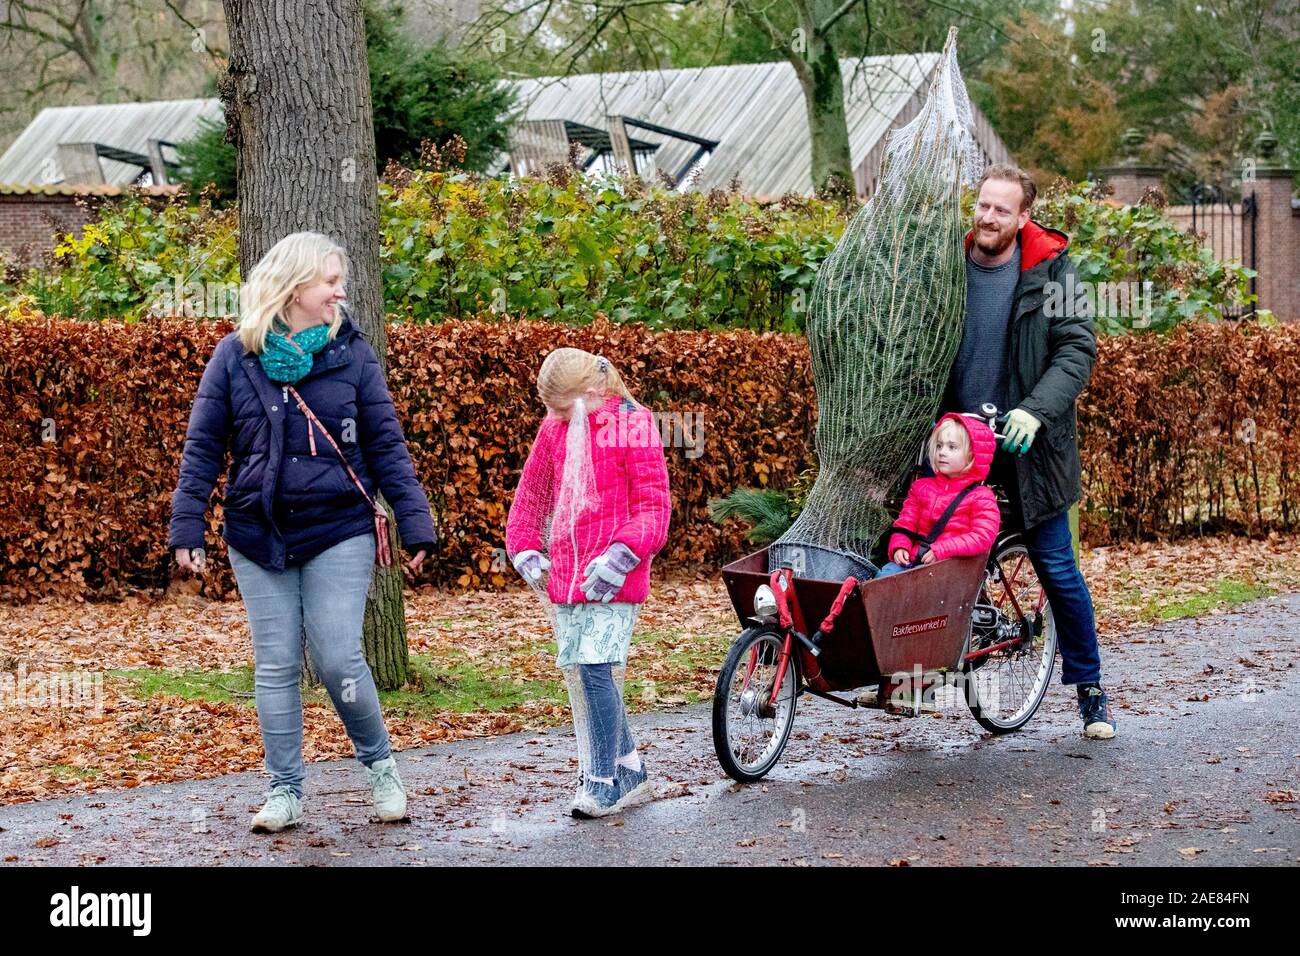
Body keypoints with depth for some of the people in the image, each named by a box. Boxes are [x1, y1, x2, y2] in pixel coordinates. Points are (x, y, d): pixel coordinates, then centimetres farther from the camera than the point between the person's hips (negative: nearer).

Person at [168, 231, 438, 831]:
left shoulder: (352, 354, 0)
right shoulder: (235, 356, 0)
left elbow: (386, 447, 2)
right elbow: (203, 447, 4)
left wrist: (416, 526, -2)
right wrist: (186, 527, -2)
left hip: (339, 535, -1)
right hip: (258, 537, 1)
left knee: (338, 660, -7)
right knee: (275, 666, 6)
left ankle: (379, 766, 16)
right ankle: (284, 792, 15)